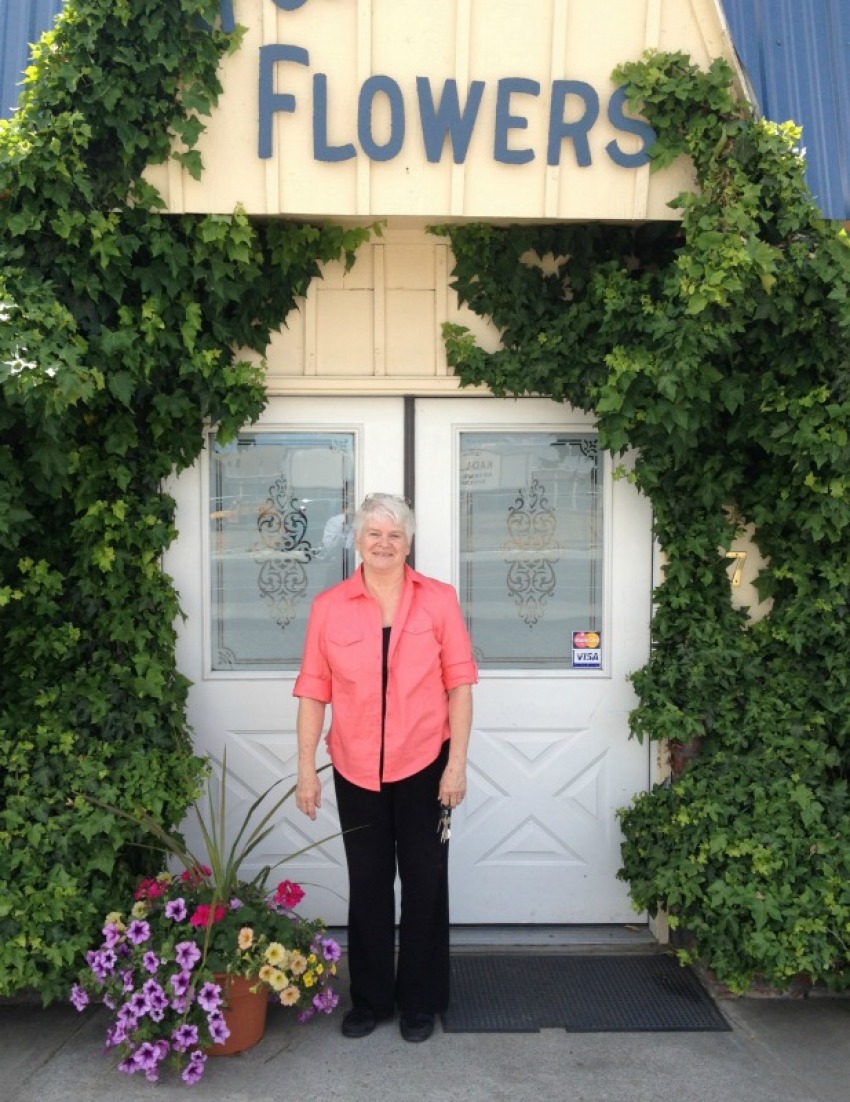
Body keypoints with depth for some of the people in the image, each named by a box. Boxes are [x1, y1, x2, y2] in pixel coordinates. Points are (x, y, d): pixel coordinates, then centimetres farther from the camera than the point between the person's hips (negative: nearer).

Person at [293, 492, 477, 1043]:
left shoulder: (439, 599, -4)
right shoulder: (328, 607, -1)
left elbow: (459, 685, -3)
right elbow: (314, 692, 0)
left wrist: (457, 763, -7)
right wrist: (306, 768, -2)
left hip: (424, 766, -1)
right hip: (356, 769, 1)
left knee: (424, 883, 11)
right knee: (368, 884, 14)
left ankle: (420, 1001, 29)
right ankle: (370, 999, 31)